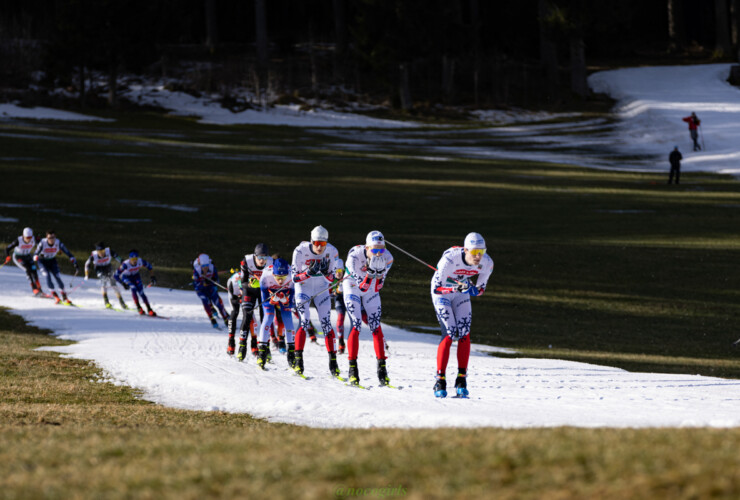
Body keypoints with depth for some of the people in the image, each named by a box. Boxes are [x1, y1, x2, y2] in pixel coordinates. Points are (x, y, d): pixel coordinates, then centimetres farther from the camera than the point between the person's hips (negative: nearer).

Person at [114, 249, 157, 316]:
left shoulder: (140, 261, -27)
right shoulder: (125, 264, -36)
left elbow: (149, 266, -6)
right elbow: (115, 276, -30)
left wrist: (152, 276, -9)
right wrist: (123, 284, -34)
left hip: (135, 276, 2)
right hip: (126, 277, -2)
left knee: (141, 292, -13)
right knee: (133, 288, -29)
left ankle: (149, 310, -4)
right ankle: (138, 307, -20)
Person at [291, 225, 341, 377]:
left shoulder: (332, 252, -17)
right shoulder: (300, 251, -24)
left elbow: (331, 280, -8)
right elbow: (294, 278, -18)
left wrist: (326, 271, -30)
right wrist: (310, 272, -35)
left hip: (321, 288, 2)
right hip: (303, 288, -2)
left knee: (326, 322, -5)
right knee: (304, 321, -15)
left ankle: (332, 360, -2)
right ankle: (298, 361, -11)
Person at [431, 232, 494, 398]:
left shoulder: (486, 263, -21)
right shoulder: (449, 259, -36)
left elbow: (480, 289, -6)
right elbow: (436, 288, -30)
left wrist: (474, 290, -29)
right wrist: (455, 288, -46)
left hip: (461, 292, 4)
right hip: (441, 292, -4)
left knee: (464, 334, -10)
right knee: (449, 333, -16)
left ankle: (461, 379, -2)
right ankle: (440, 381, -11)